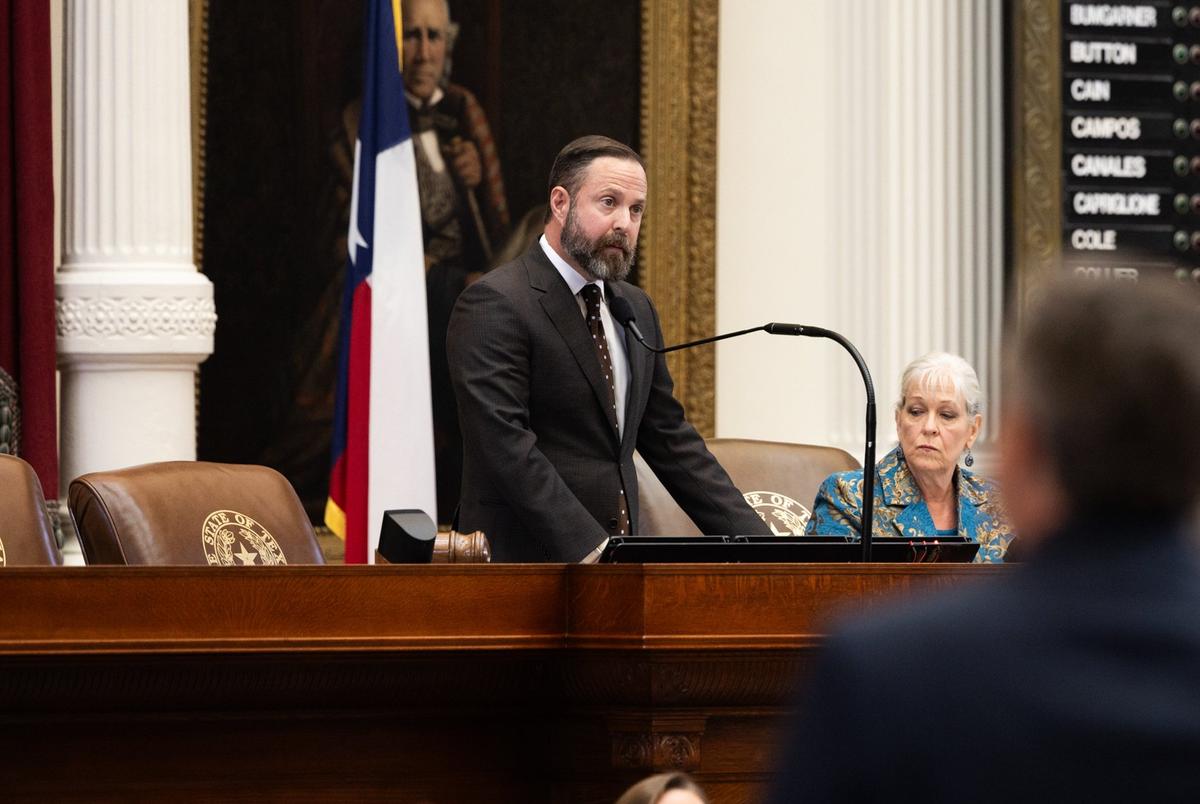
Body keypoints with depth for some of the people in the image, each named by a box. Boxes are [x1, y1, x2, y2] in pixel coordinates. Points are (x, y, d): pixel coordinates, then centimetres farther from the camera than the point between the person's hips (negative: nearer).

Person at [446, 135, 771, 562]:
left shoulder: (636, 310, 17)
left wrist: (757, 543, 10)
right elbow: (506, 445, -17)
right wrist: (588, 550, -24)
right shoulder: (495, 305, -8)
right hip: (527, 559, -7)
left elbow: (669, 439, 20)